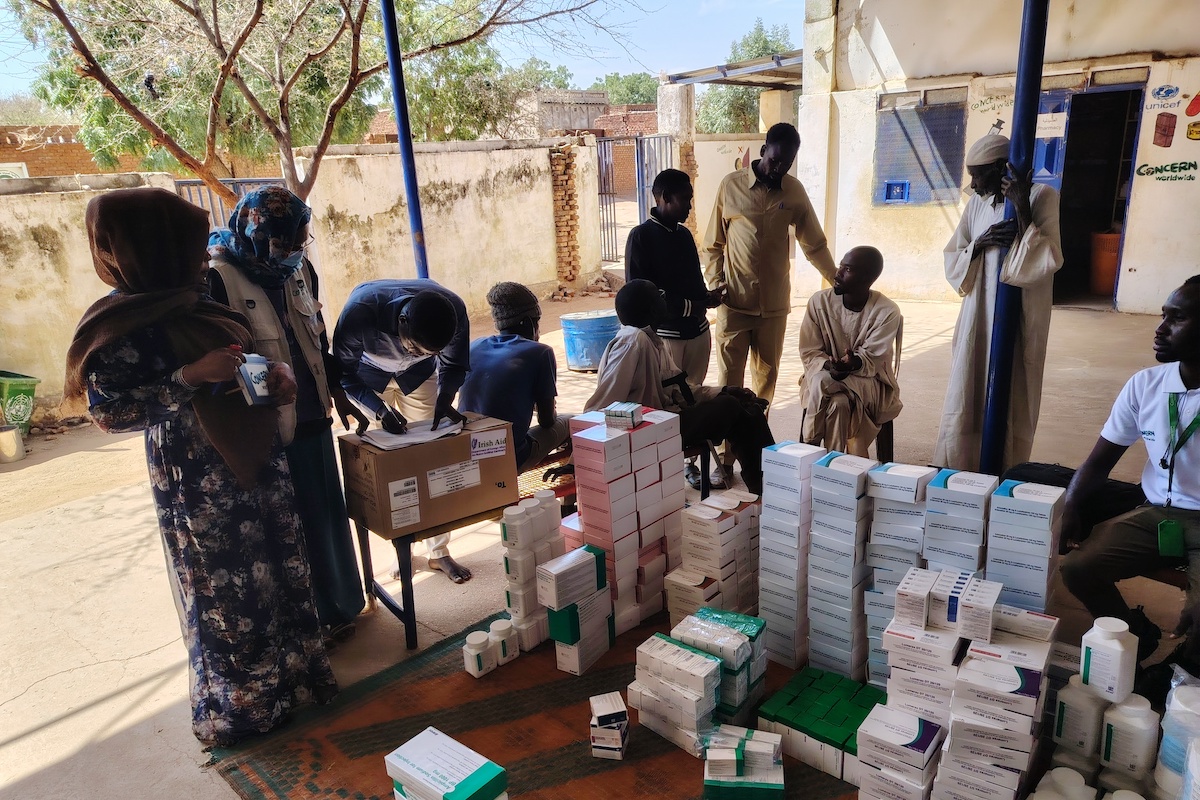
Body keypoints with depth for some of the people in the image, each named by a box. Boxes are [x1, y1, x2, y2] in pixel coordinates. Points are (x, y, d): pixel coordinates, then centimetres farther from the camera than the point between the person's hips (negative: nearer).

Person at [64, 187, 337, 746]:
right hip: (197, 478, -7)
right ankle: (238, 706, 28)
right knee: (225, 590, 7)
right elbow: (108, 413, -16)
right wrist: (189, 378, -25)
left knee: (280, 570, 17)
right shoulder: (120, 326, -15)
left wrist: (275, 373, -3)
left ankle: (289, 676, 36)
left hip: (254, 458, 8)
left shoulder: (196, 301, 7)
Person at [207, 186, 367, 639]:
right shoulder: (219, 277, -15)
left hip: (311, 418, 6)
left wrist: (338, 396, 15)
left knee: (325, 513, 17)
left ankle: (335, 605, 37)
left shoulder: (300, 269, 5)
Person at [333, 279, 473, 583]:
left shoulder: (454, 310, -33)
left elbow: (454, 365, -13)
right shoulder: (360, 310, -40)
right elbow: (343, 373, -23)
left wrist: (444, 402, -30)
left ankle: (439, 552, 10)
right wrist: (380, 409, -36)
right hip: (368, 377, -1)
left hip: (418, 376, 2)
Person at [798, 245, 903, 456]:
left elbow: (872, 359, -15)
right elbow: (809, 352, -7)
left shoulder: (887, 311, -14)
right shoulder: (819, 301, -9)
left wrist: (855, 363, -38)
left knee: (822, 383, -32)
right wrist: (830, 366, -27)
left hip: (869, 381, -2)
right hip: (825, 375, 2)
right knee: (839, 402, -33)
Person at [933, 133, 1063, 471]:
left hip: (1017, 321, -4)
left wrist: (1022, 209, -20)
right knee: (964, 403, 5)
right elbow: (952, 261, 10)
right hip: (977, 320, 4)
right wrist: (979, 244, -10)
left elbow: (1046, 262, -15)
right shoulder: (977, 203, 8)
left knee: (1010, 407, 2)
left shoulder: (1042, 197, -5)